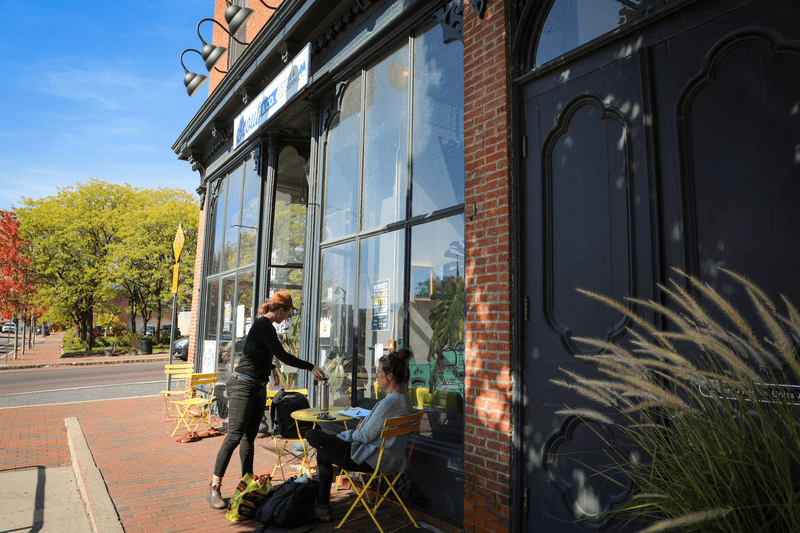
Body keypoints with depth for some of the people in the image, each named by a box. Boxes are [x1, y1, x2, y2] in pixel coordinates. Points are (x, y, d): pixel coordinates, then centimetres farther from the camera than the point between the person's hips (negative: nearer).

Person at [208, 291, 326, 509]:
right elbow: (283, 356, -18)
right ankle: (214, 489, -3)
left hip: (258, 388, 10)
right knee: (235, 436, -9)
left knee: (250, 435, 11)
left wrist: (272, 368, 41)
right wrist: (311, 367, -12)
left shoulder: (263, 324, 12)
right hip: (243, 386, -10)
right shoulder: (264, 326, -17)